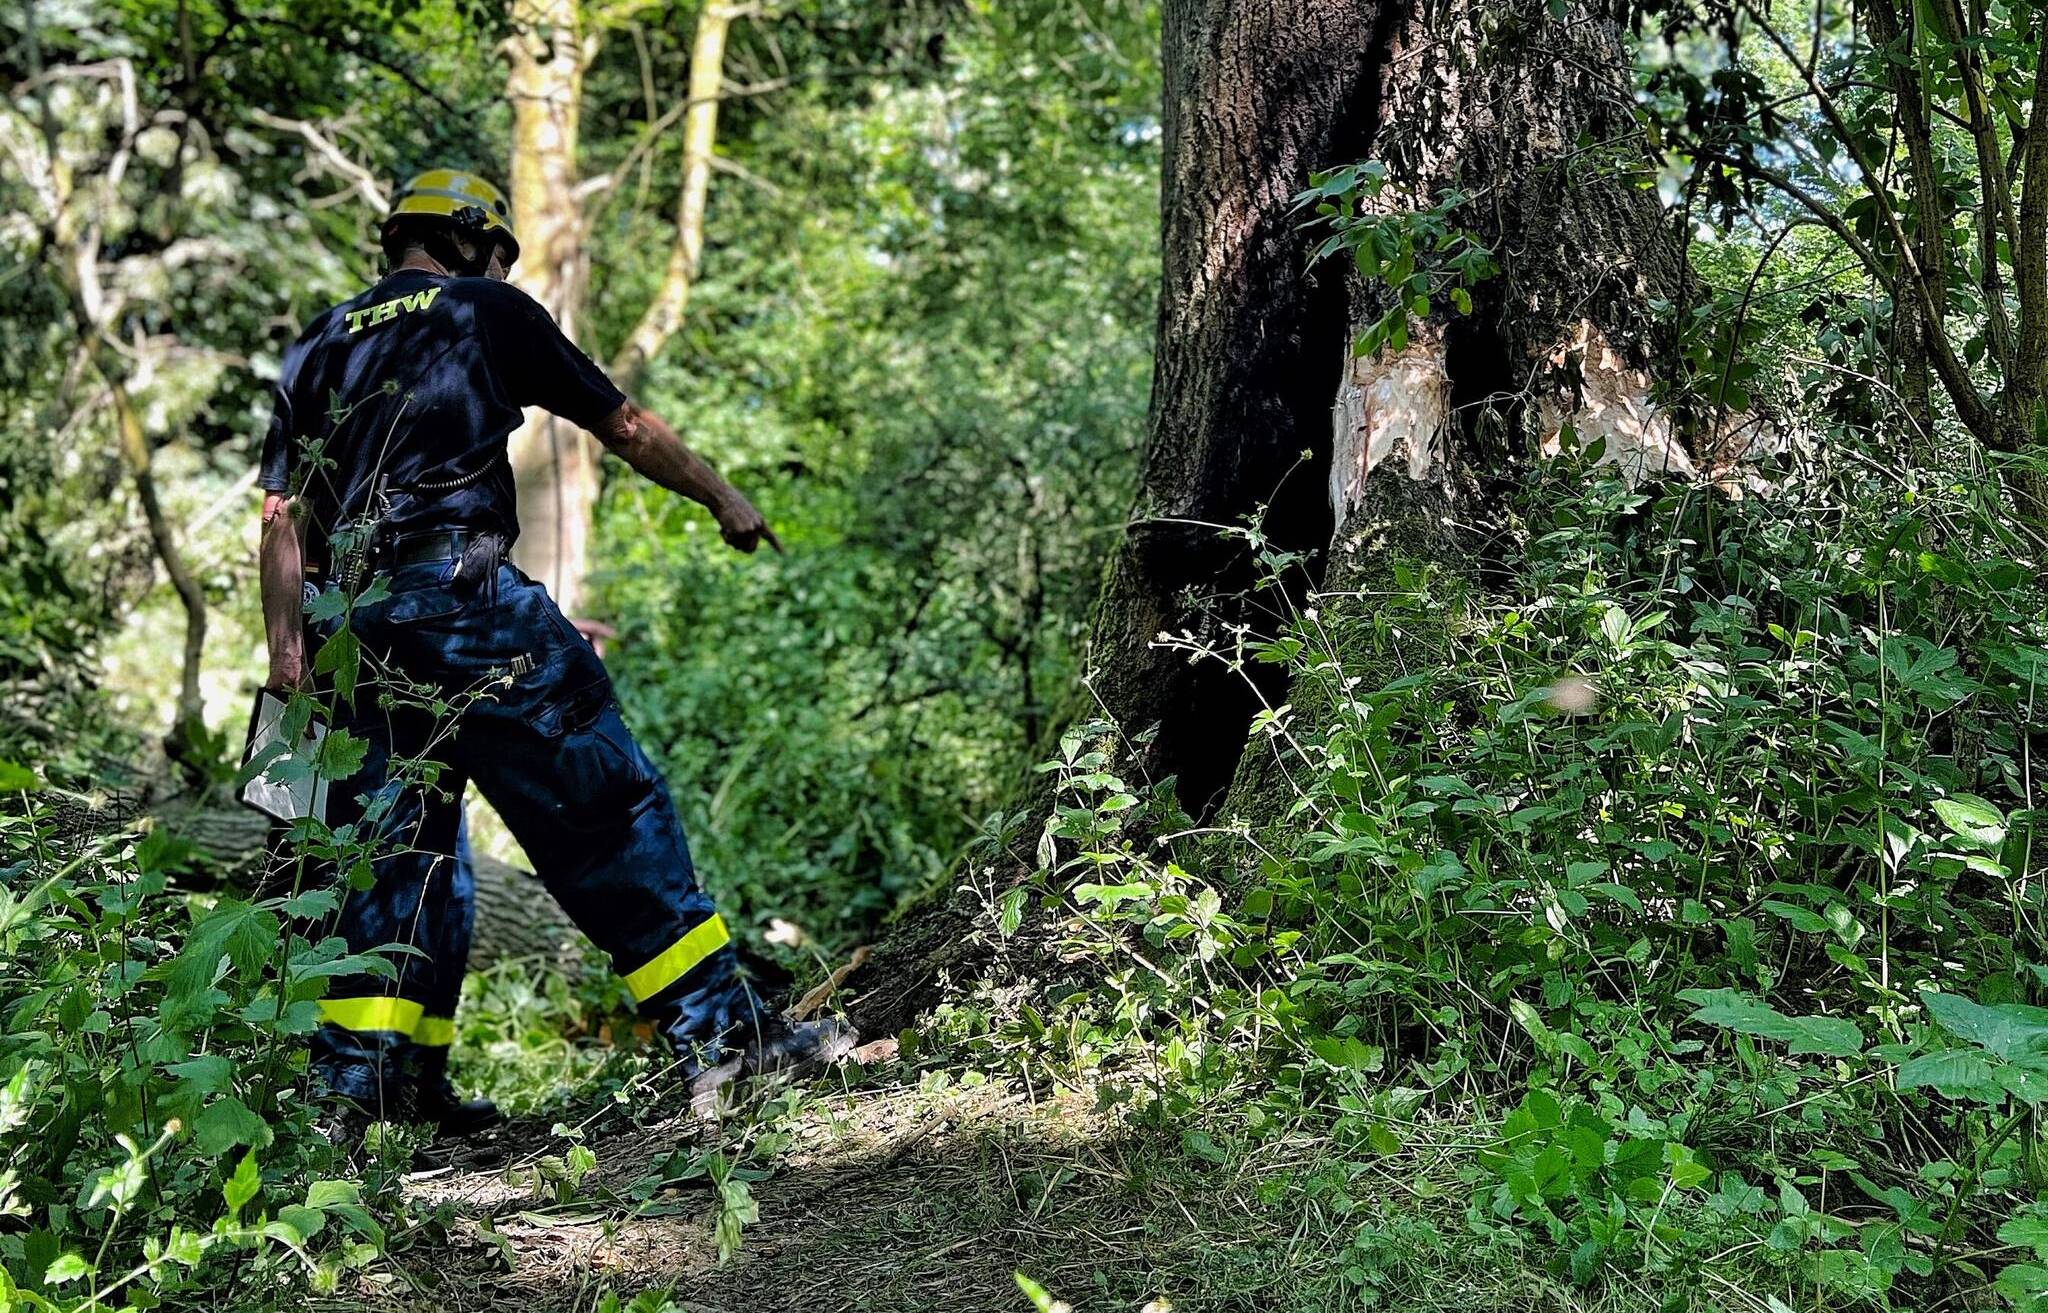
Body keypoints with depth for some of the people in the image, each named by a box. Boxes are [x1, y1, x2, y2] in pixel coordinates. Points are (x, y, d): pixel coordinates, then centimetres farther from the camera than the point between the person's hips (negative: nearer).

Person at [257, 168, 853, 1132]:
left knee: (395, 848, 12)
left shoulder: (317, 348, 22)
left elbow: (281, 516, 13)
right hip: (461, 597, -6)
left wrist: (287, 654, 11)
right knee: (605, 810, -4)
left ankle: (360, 1082, 12)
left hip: (352, 631, 6)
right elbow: (626, 427, 13)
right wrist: (724, 500, 24)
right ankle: (722, 1032, -4)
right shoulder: (489, 312, 8)